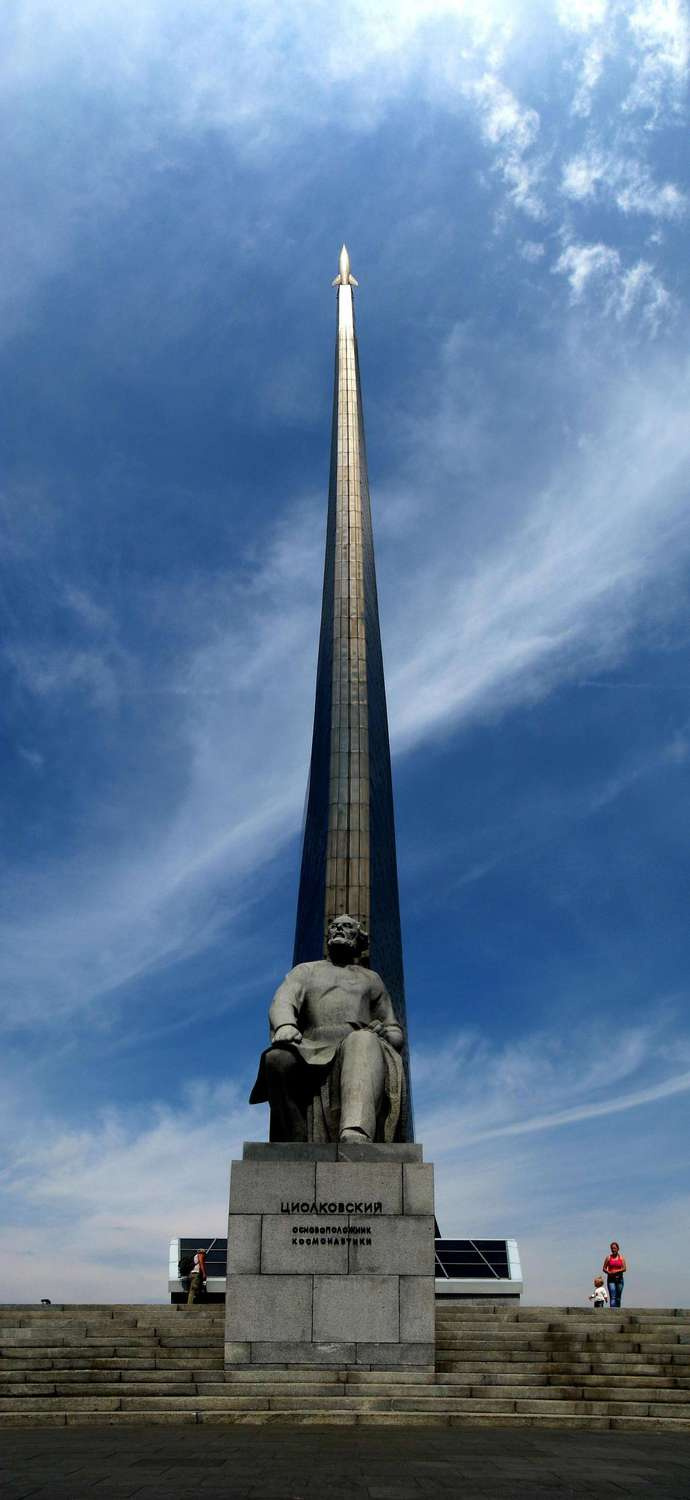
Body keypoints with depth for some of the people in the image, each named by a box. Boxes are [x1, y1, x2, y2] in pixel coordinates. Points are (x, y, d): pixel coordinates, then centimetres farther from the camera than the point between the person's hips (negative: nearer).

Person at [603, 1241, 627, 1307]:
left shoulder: (622, 1257, 6)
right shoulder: (608, 1257, 5)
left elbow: (624, 1268, -4)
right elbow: (604, 1268, 4)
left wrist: (616, 1271, -17)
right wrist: (609, 1272, -15)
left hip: (619, 1279, 2)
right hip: (611, 1279, -2)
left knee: (618, 1297, 6)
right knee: (612, 1297, -13)